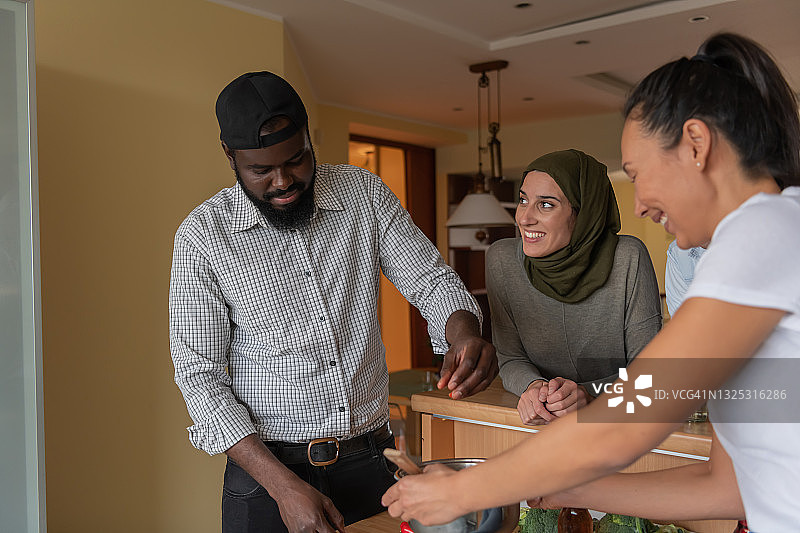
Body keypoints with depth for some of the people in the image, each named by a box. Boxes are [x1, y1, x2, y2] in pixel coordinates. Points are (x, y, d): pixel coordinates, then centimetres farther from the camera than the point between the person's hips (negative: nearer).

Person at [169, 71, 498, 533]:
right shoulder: (203, 235, -9)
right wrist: (283, 485, -18)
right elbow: (199, 372, -10)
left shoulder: (365, 193, -2)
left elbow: (431, 281, -1)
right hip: (267, 467, -2)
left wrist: (465, 335, -25)